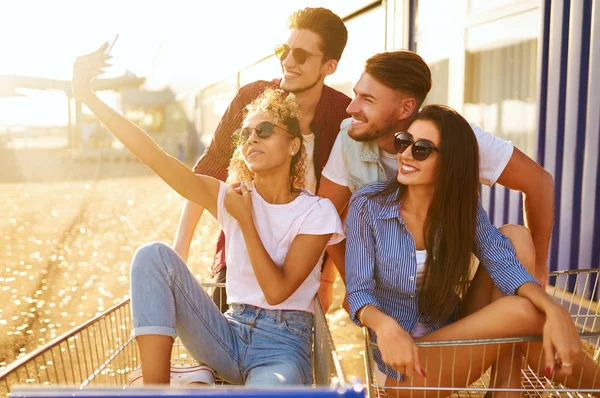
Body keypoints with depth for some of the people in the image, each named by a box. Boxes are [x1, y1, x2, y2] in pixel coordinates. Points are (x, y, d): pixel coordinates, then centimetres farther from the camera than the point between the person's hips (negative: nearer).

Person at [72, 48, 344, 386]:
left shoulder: (317, 212, -6)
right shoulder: (231, 197, 3)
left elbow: (277, 291, -14)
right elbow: (154, 156, -9)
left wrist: (245, 220, -11)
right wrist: (88, 96, -16)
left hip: (283, 345, -4)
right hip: (230, 334, 5)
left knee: (271, 384, -42)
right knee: (155, 255, -16)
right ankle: (155, 387, -17)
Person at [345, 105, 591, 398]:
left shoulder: (464, 206, -3)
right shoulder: (367, 205, -14)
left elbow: (503, 263, -17)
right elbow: (359, 292, -17)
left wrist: (553, 310, -36)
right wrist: (385, 326, -39)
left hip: (452, 334, 5)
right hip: (402, 352, -4)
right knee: (522, 314, -26)